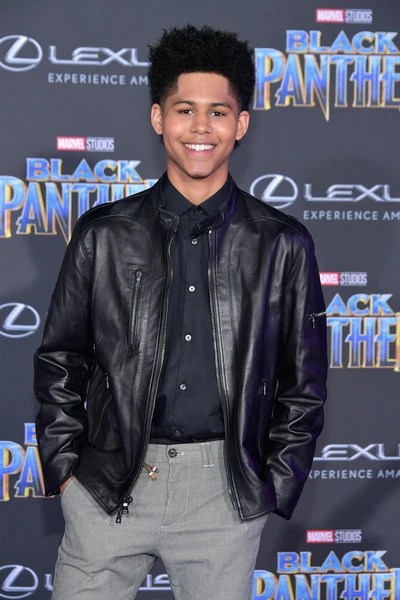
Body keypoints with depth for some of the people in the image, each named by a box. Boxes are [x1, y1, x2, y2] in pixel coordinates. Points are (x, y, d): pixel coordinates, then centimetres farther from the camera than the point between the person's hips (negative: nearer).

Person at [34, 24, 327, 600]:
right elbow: (59, 358, 9)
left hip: (226, 488, 0)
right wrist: (64, 468, 3)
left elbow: (304, 382, 6)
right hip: (108, 483, 1)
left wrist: (273, 487, 2)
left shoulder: (282, 245, 2)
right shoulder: (103, 234, 3)